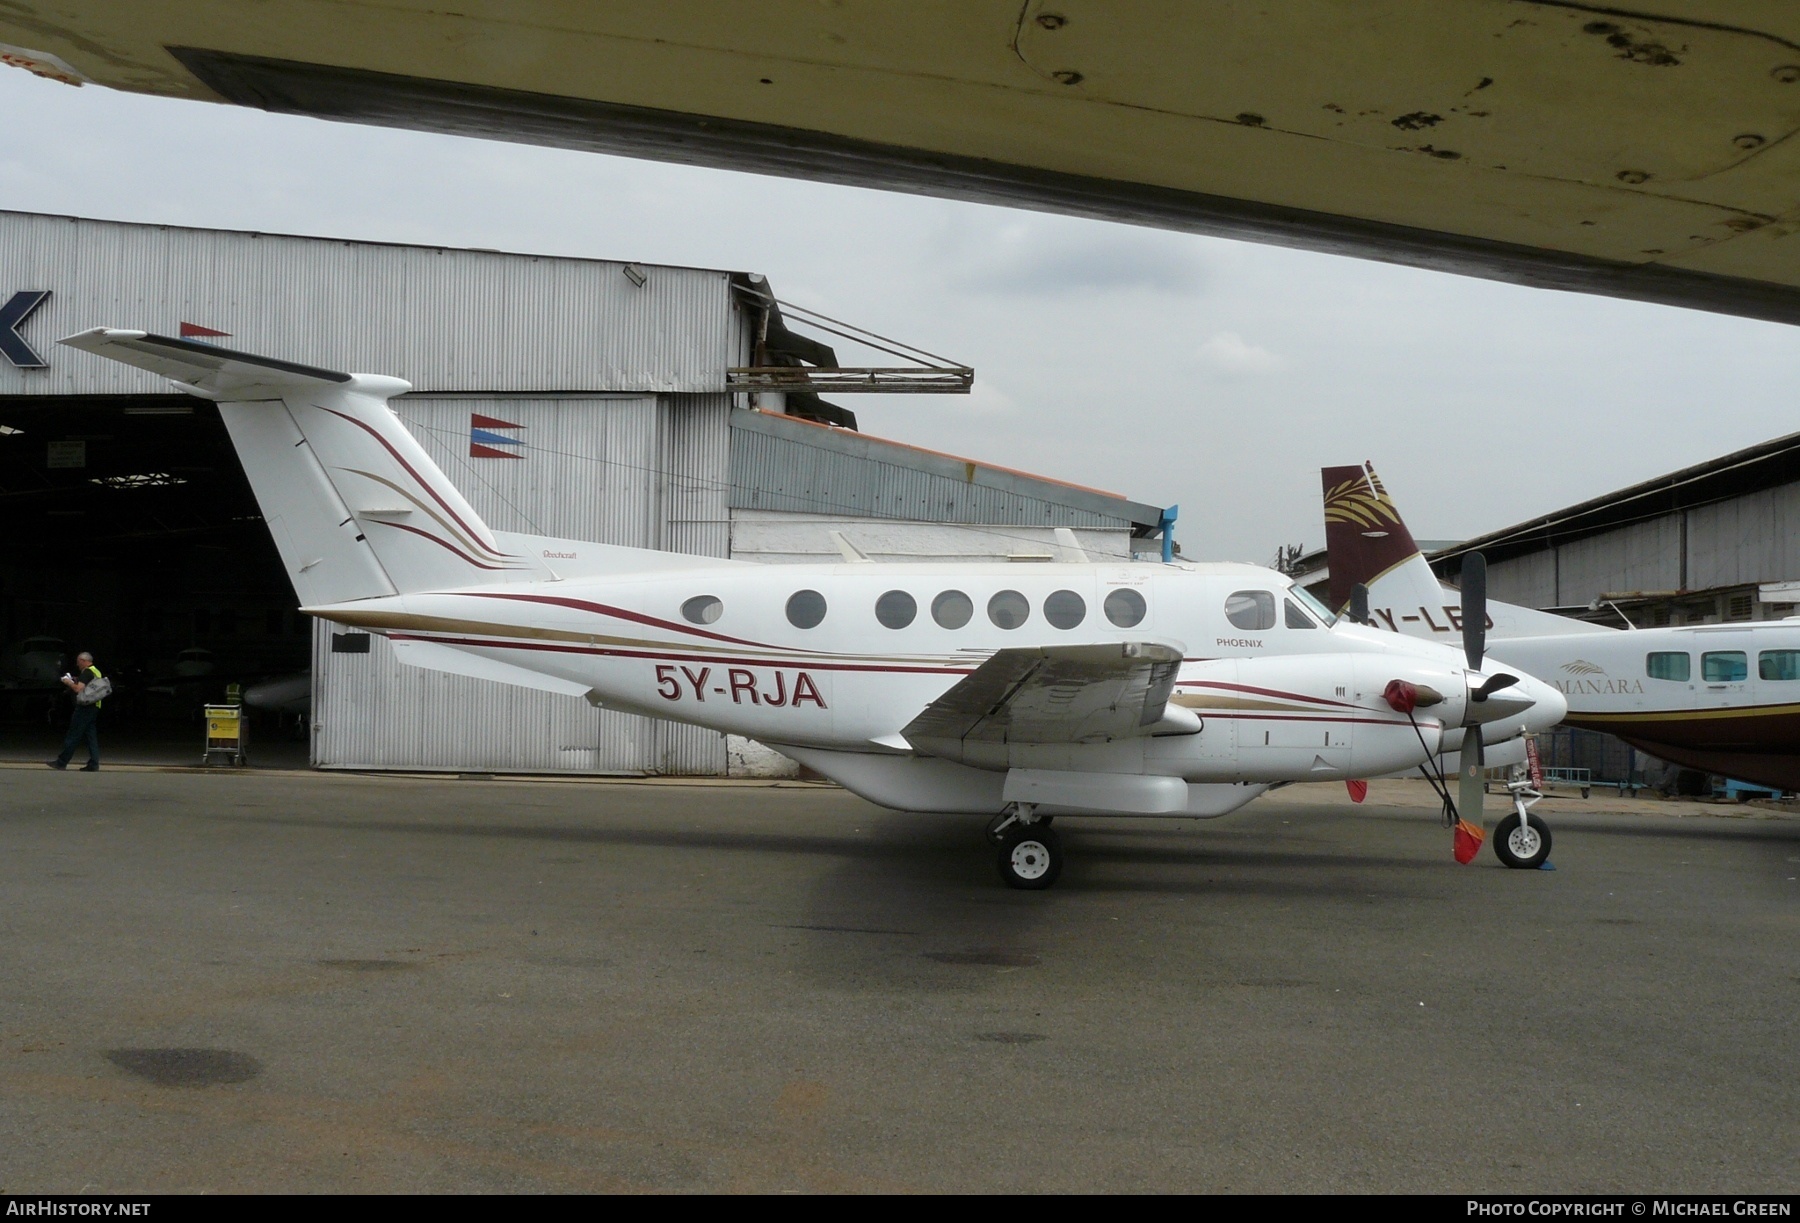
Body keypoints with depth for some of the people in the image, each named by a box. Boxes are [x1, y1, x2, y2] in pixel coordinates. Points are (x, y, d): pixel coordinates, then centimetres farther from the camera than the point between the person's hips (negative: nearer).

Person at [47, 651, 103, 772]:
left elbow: (79, 689, -20)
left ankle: (61, 762, 2)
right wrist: (76, 682, 18)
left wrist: (69, 683, -5)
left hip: (85, 708, -9)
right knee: (91, 736, 7)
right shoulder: (96, 672, 17)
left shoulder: (86, 672, -12)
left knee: (72, 736, -3)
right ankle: (93, 764, 3)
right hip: (94, 707, 9)